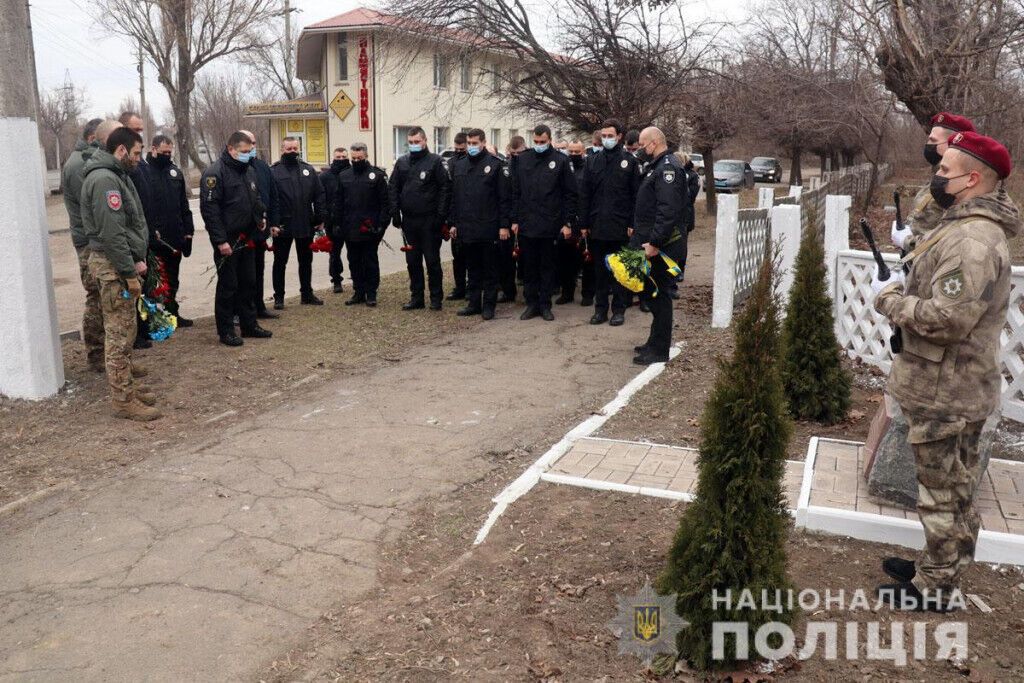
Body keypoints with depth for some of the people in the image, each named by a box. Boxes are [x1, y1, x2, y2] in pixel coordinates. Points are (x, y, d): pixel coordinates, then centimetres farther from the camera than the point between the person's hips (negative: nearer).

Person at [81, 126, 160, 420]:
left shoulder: (116, 175, 16)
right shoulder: (104, 179, -18)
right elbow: (111, 233, -23)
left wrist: (138, 259, 9)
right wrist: (130, 272, -20)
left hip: (122, 262, 10)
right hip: (112, 265, -10)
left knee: (124, 330, 17)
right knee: (119, 334, -5)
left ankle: (127, 386, 28)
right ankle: (123, 401, 1)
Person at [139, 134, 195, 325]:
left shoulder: (175, 172, 12)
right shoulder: (142, 171, -7)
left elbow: (184, 205, 14)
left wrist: (188, 230, 9)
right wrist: (148, 231, -17)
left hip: (175, 238, 6)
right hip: (152, 238, -6)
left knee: (172, 280, 16)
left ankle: (172, 313, 27)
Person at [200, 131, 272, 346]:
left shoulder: (249, 171, 12)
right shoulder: (215, 173, -14)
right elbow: (209, 208, -19)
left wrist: (260, 216, 6)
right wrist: (220, 240, -22)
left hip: (247, 239, 8)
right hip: (227, 241, -8)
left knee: (248, 283, 14)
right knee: (228, 286, 0)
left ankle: (249, 324, 25)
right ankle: (226, 331, 9)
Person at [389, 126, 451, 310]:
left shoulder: (434, 161, -4)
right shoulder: (402, 162, 9)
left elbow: (445, 188, -7)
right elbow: (393, 188, 9)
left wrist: (440, 215, -12)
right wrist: (395, 214, 1)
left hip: (429, 221, -4)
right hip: (409, 220, 4)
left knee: (432, 260, 2)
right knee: (413, 262, 9)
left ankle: (436, 298, 12)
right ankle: (416, 298, 18)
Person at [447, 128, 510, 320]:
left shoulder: (495, 164, -4)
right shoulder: (458, 166, 11)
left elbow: (504, 198, -6)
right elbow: (454, 197, 15)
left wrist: (504, 225, -11)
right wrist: (452, 223, 11)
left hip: (488, 228, -4)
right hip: (467, 228, 5)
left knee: (490, 269, 4)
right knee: (473, 268, 12)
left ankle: (489, 305, 11)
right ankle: (473, 303, 21)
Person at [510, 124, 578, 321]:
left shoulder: (561, 161, -1)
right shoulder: (522, 159, 6)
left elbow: (570, 194, -1)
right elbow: (515, 192, 8)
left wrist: (568, 222, -5)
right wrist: (514, 220, 3)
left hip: (550, 225, -2)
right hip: (526, 225, 2)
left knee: (547, 267, 7)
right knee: (528, 267, 8)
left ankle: (545, 305, 16)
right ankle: (531, 304, 17)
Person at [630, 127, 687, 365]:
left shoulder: (668, 167, -15)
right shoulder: (659, 166, 18)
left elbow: (668, 211, -25)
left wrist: (654, 242, -26)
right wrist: (639, 233, 16)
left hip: (662, 246, -10)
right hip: (653, 242, 10)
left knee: (657, 294, -4)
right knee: (650, 291, 16)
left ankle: (659, 350, 3)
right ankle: (656, 342, 27)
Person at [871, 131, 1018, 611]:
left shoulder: (972, 240, -24)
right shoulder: (965, 225, 11)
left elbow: (947, 318, -31)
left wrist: (889, 298, -17)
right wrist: (905, 283, 2)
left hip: (944, 393, -11)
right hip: (951, 386, 11)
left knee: (944, 493, 4)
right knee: (952, 489, 21)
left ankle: (933, 589, 18)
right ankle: (939, 568, 37)